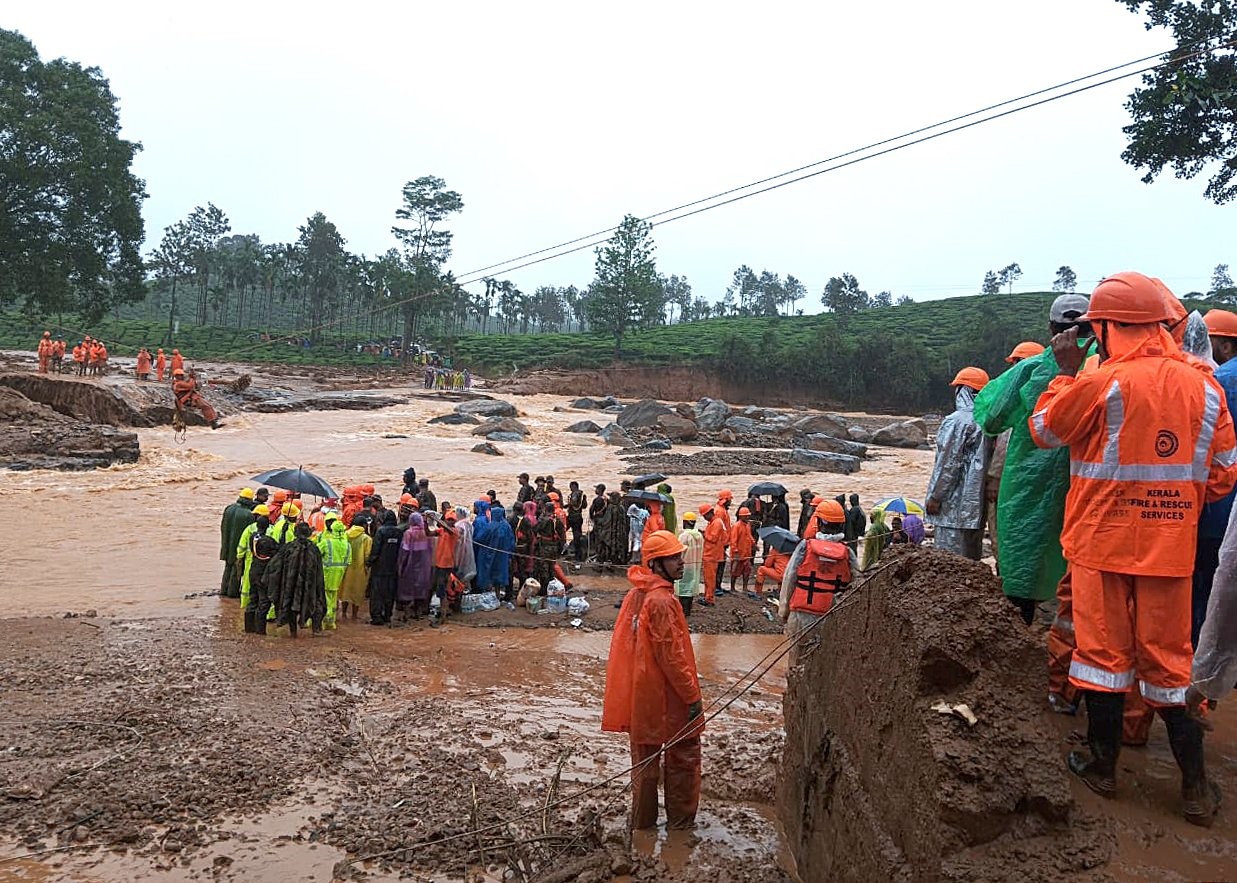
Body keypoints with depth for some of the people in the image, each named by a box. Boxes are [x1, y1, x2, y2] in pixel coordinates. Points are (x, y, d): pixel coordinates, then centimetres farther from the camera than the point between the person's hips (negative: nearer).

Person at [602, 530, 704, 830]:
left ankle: (643, 820, 29)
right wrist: (693, 695, -14)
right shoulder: (661, 600, -23)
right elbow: (671, 654, -22)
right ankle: (681, 822, 21)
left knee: (645, 757, 18)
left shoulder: (638, 593, 5)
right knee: (683, 756, 10)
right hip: (665, 696, -8)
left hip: (639, 691, 9)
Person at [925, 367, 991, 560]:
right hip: (977, 504, 8)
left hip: (956, 504, -8)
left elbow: (948, 463, -15)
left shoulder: (957, 421, -14)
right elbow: (987, 460, 13)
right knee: (973, 557, 14)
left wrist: (935, 497, -7)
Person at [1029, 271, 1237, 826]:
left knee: (1104, 653, 9)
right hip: (1171, 548, 4)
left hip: (1104, 541, -4)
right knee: (1167, 661, 14)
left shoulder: (1101, 383, -15)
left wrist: (1065, 371, 7)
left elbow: (1043, 430, 0)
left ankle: (1103, 766, 22)